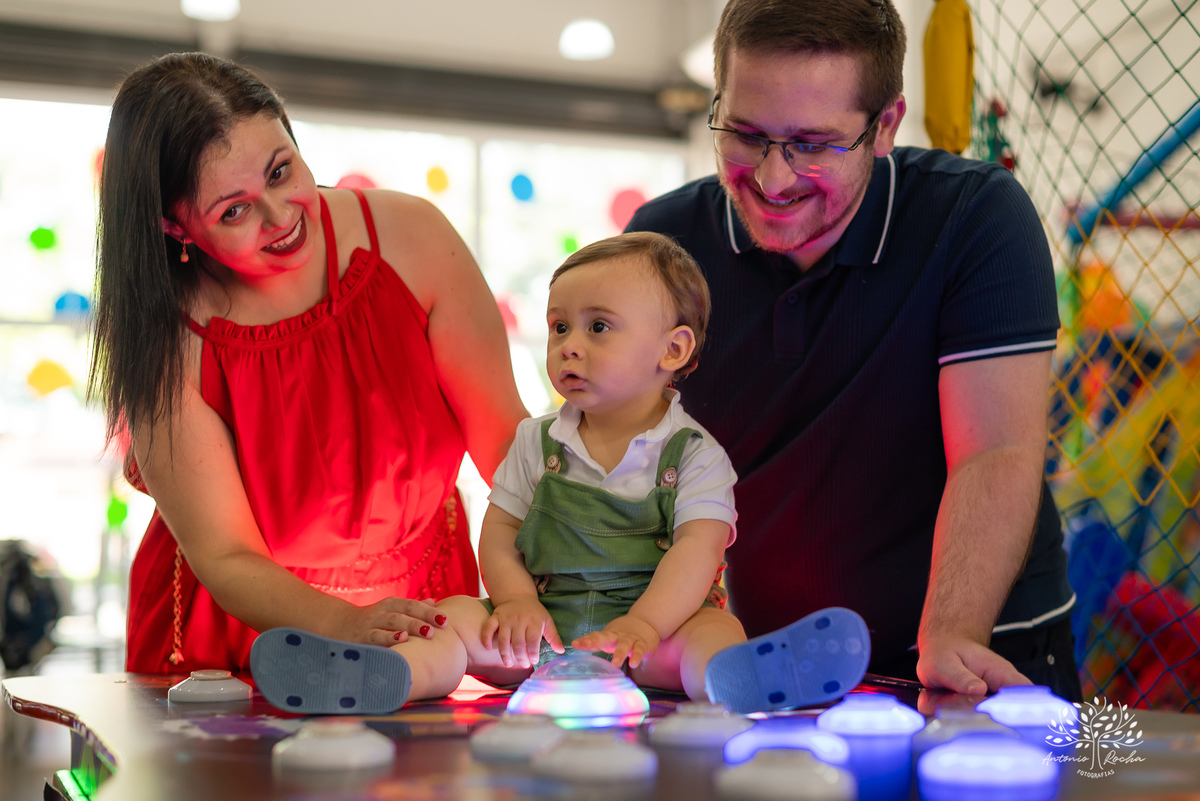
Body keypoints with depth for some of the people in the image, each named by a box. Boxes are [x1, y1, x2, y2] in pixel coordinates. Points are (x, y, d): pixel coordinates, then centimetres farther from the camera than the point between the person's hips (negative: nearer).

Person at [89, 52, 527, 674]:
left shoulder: (409, 238, -14)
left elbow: (503, 434, -9)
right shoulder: (164, 338, -19)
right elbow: (225, 558, -19)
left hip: (421, 621, -1)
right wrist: (350, 627, -39)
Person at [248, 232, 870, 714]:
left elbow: (698, 549, -11)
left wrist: (641, 625, -27)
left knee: (713, 629, -31)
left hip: (656, 622, -3)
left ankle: (742, 676, -64)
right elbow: (498, 532, 11)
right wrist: (517, 601, -10)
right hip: (542, 627, 3)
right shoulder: (537, 442, 13)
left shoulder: (695, 454, 1)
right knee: (457, 616, -19)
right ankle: (390, 675, -48)